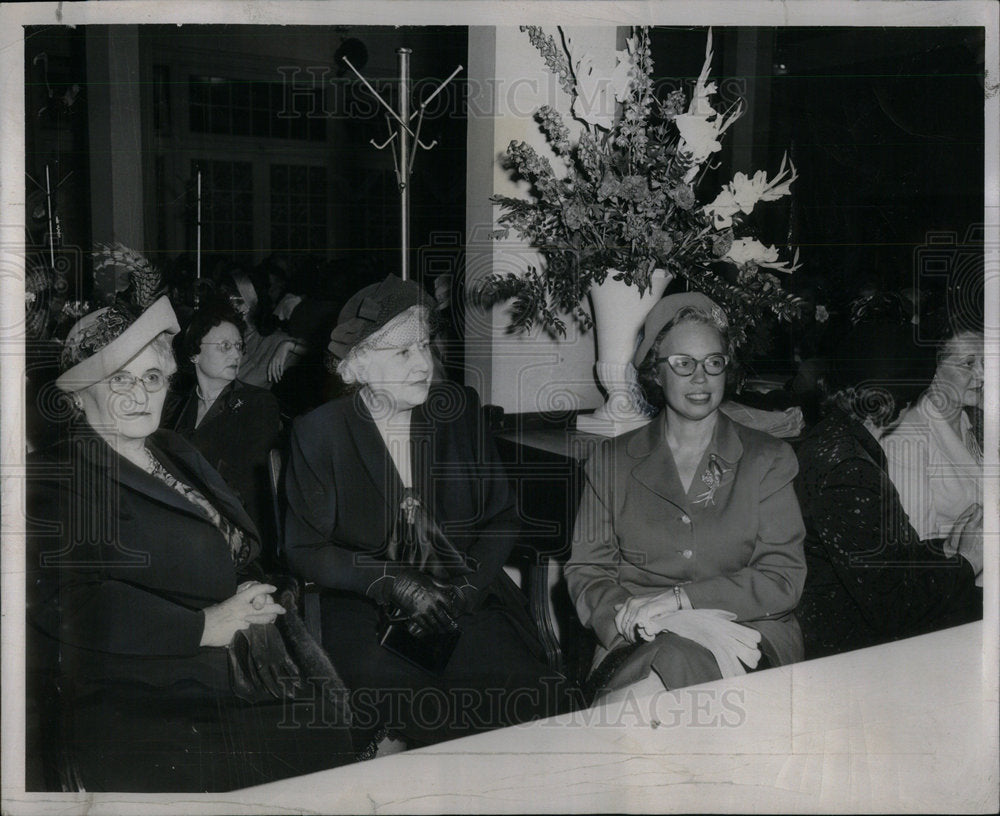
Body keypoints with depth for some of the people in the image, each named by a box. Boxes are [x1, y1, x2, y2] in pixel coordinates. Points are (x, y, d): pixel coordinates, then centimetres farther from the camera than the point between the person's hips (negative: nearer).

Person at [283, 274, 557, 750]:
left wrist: (463, 591, -7)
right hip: (364, 601, -1)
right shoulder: (318, 432, 2)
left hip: (466, 592, 2)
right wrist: (394, 584, -14)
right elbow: (304, 550, 0)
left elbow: (501, 518, 11)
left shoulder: (459, 410, 8)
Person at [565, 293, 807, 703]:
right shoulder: (612, 461, 14)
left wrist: (677, 600, -13)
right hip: (639, 642, 0)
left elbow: (783, 580, 2)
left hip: (748, 634, 1)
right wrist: (673, 622, -15)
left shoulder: (768, 459, 13)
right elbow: (586, 574, 4)